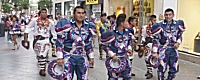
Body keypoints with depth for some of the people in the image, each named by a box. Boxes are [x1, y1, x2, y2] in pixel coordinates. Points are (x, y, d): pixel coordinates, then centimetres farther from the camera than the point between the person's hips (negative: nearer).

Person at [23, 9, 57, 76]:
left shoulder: (50, 22, -1)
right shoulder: (34, 20, -4)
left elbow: (53, 32, 9)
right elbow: (28, 28, 2)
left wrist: (55, 40, 10)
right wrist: (26, 37, -4)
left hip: (45, 40, -1)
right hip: (37, 39, 1)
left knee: (44, 55, -12)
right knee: (38, 54, 12)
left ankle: (42, 69, -2)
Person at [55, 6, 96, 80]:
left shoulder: (88, 27, 4)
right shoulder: (67, 26, -12)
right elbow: (59, 42, -10)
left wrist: (91, 57, 13)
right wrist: (59, 57, -13)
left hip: (82, 57, 4)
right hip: (69, 57, -4)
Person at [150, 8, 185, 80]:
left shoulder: (177, 24, 2)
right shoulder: (160, 25, -8)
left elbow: (180, 35, 15)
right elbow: (155, 40, -6)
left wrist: (178, 42, -6)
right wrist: (155, 52, -10)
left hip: (173, 50, 4)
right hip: (163, 50, -3)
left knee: (174, 69, 11)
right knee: (161, 69, 1)